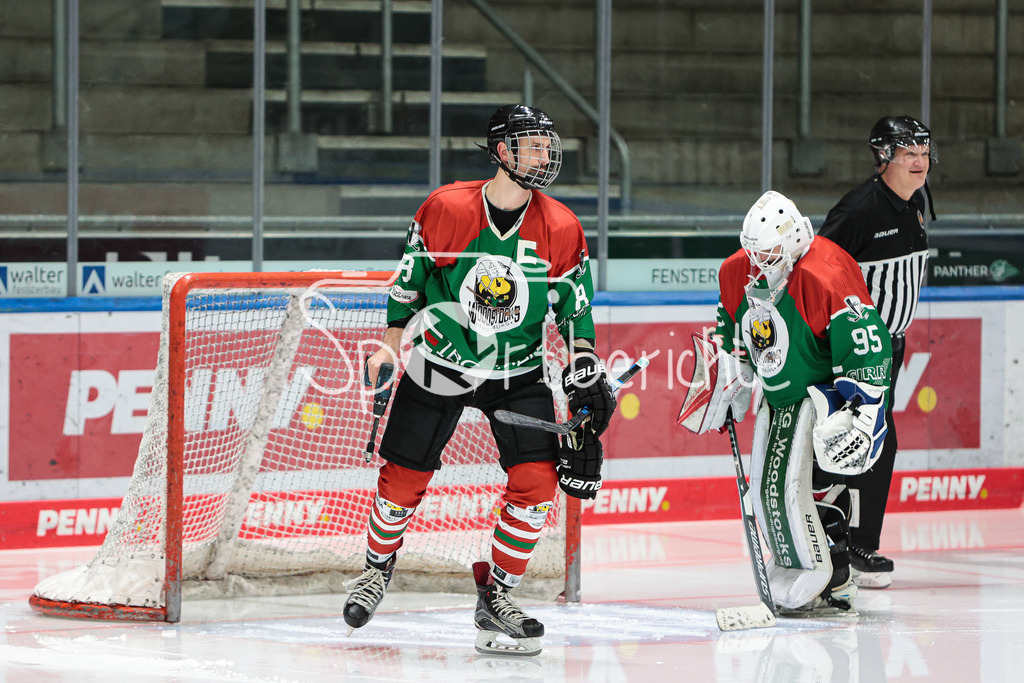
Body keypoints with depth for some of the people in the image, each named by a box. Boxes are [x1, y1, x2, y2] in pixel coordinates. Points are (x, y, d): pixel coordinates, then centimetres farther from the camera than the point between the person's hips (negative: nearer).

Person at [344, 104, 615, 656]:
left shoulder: (560, 229, -9)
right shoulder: (445, 209, -15)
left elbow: (575, 309, 2)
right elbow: (409, 279, 0)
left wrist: (587, 376, -6)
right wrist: (392, 343, 3)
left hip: (519, 373, 2)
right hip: (441, 362, -2)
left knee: (536, 481, -13)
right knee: (402, 480, 2)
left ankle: (495, 598, 2)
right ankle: (378, 568, 31)